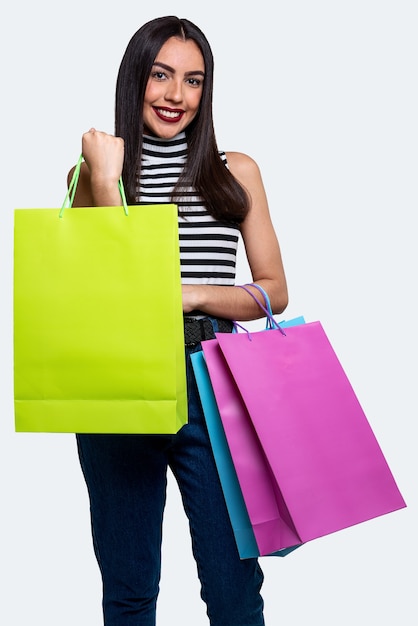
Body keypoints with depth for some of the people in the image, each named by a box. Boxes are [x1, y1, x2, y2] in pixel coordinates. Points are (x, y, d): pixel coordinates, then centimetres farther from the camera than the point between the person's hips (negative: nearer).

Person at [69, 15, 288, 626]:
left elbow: (275, 293, 6)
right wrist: (104, 177, -9)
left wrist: (192, 295, -10)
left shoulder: (236, 172, 9)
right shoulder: (92, 173, 8)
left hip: (212, 387, 0)